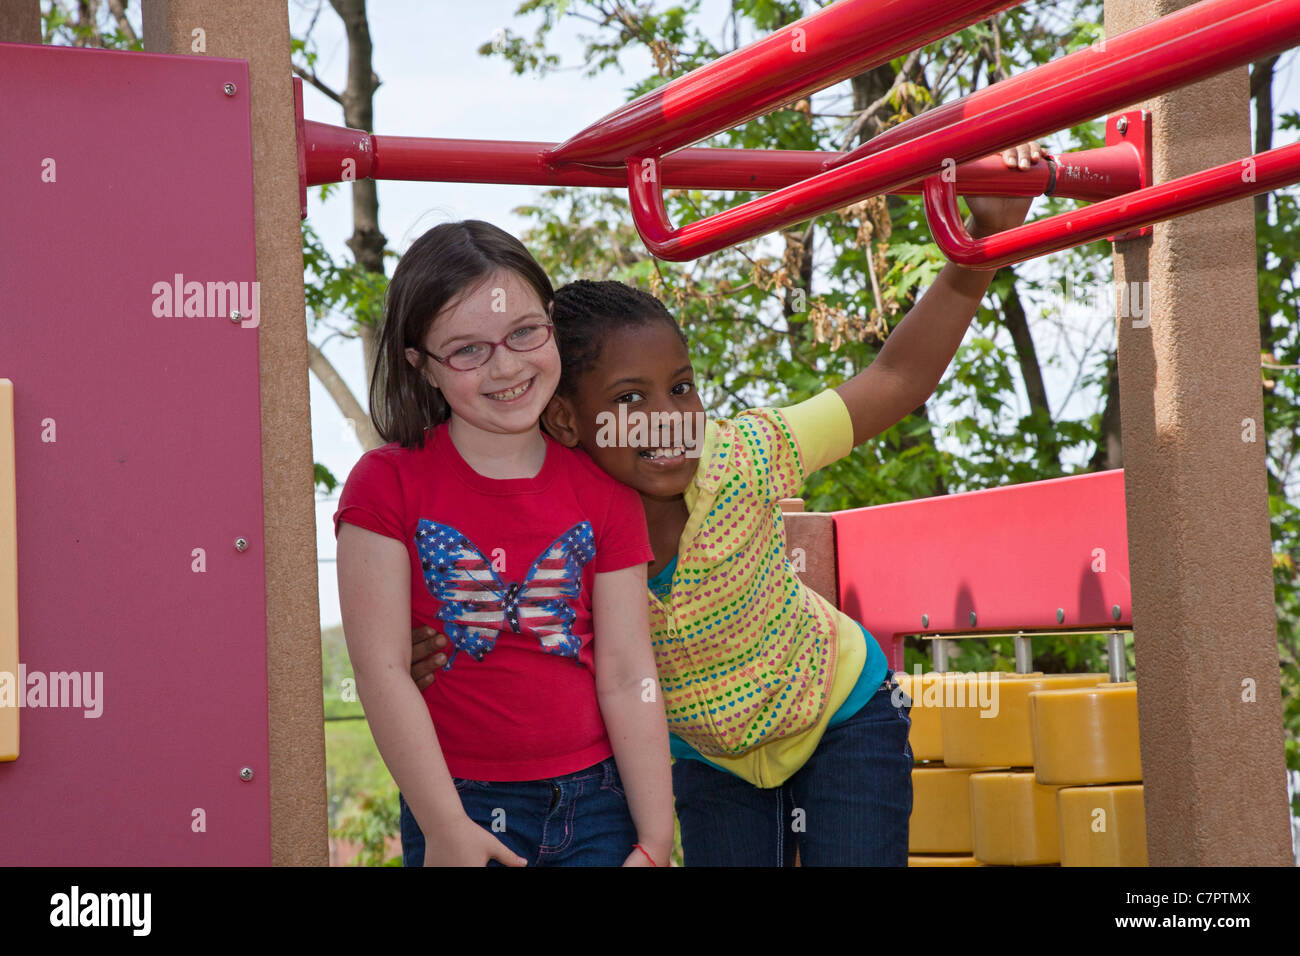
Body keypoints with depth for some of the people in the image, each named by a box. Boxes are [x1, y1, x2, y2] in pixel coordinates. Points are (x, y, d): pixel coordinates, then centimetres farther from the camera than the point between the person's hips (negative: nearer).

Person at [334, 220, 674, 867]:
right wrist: (444, 827, -11)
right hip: (461, 808, -2)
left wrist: (654, 842, -2)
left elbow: (627, 675, 1)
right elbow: (382, 669, -8)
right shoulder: (387, 485, -5)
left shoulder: (603, 491, 4)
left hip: (597, 805, 2)